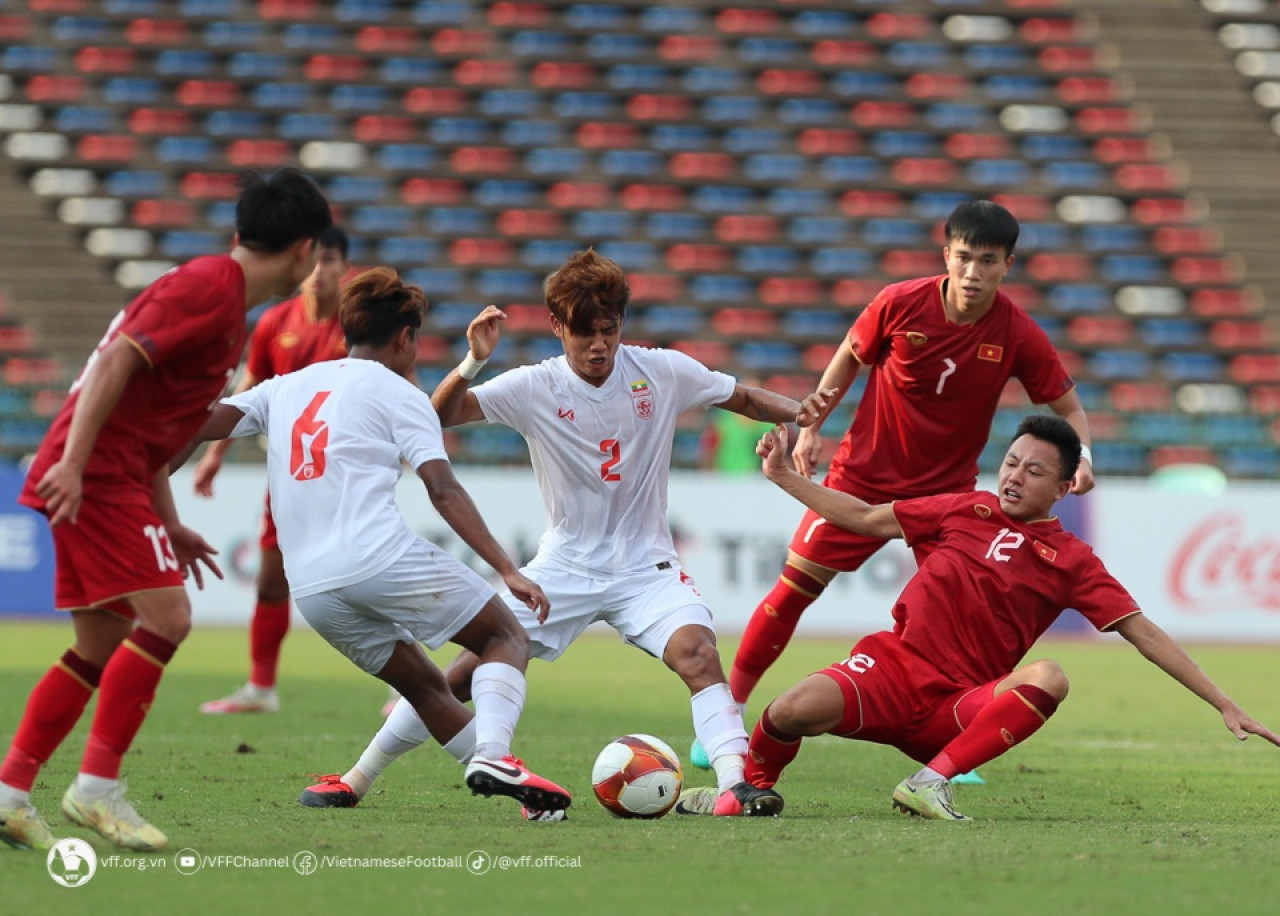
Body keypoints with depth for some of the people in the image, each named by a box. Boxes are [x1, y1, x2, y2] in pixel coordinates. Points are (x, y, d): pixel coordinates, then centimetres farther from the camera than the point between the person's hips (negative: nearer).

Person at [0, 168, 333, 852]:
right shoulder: (209, 286, -11)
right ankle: (97, 786, -13)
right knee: (165, 615, -14)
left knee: (104, 646, 9)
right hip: (93, 474, -10)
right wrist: (71, 462, -28)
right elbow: (118, 360, -21)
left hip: (101, 479, 10)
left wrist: (168, 526, 23)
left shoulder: (223, 297, 20)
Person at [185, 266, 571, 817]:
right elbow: (443, 491, -5)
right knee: (506, 637, 7)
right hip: (380, 557, -5)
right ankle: (491, 753, -17)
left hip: (309, 587, 6)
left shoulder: (288, 386, 22)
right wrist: (506, 570, -8)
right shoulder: (397, 393, 6)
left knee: (423, 685, 21)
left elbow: (204, 425, 10)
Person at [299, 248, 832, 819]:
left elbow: (744, 399, 7)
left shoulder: (663, 373, -6)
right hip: (564, 568, 0)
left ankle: (735, 785, -32)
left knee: (698, 652, -28)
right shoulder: (535, 388, -10)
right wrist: (472, 363, -35)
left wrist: (795, 410, -12)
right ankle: (359, 777, 8)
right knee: (473, 669, -5)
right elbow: (439, 417, -17)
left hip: (645, 567, 0)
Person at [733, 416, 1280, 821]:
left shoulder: (1070, 561, 5)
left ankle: (932, 782, -29)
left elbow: (1144, 634, 2)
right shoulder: (967, 510, 11)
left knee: (1048, 678, -32)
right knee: (796, 710, -30)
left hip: (958, 711, -1)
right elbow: (866, 518, 18)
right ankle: (754, 787, 4)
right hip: (894, 667, 1)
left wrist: (1225, 706, -3)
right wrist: (782, 475, 14)